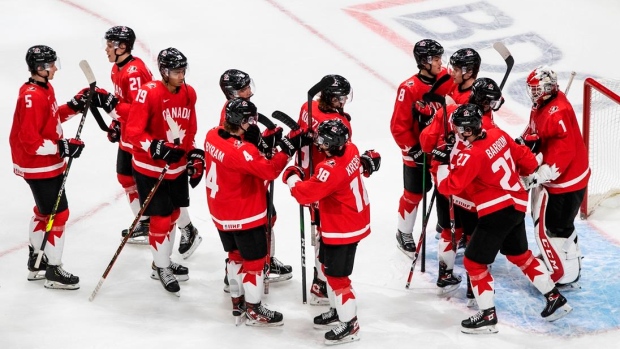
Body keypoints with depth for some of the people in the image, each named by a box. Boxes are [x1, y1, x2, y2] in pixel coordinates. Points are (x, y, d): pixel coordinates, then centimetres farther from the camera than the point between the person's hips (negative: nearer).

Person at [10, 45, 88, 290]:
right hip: (39, 168, -10)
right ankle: (53, 272, 6)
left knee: (45, 211, 21)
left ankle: (37, 261, 36)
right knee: (58, 213, -4)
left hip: (49, 164, 10)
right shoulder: (31, 97, -26)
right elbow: (30, 141, -27)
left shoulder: (46, 88, 5)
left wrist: (74, 106, 5)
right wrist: (62, 147, -25)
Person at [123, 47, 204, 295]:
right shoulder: (149, 93, -20)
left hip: (178, 167, 7)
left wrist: (195, 156, 8)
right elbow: (133, 130, -21)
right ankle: (161, 268, 15)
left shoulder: (189, 94, 1)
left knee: (173, 214, 18)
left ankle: (164, 261, 36)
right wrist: (157, 149, -33)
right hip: (150, 168, -7)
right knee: (161, 218, -2)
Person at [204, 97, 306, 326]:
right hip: (245, 217, -8)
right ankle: (254, 311, 18)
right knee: (254, 261, 7)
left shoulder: (213, 135, -5)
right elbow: (269, 171, -30)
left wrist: (258, 142, -6)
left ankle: (237, 302, 35)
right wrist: (287, 149, -25)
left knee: (236, 255, 24)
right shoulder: (241, 150, -30)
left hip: (221, 214, 8)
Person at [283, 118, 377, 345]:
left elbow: (305, 194, -27)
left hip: (342, 230, -10)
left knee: (337, 275, 2)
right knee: (328, 266, 24)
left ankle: (349, 324, 14)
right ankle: (337, 310, 40)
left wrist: (291, 176, -12)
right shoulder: (351, 150, -6)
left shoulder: (331, 170, -33)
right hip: (354, 221, 10)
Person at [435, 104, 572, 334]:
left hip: (497, 211, -9)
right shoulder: (498, 135, 1)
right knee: (520, 254, 25)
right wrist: (530, 174, 30)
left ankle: (487, 316, 4)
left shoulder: (472, 156, -21)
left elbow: (448, 187, -21)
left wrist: (443, 162, -9)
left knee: (474, 261, 2)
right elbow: (523, 156, 12)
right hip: (517, 205, 9)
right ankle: (555, 298, 29)